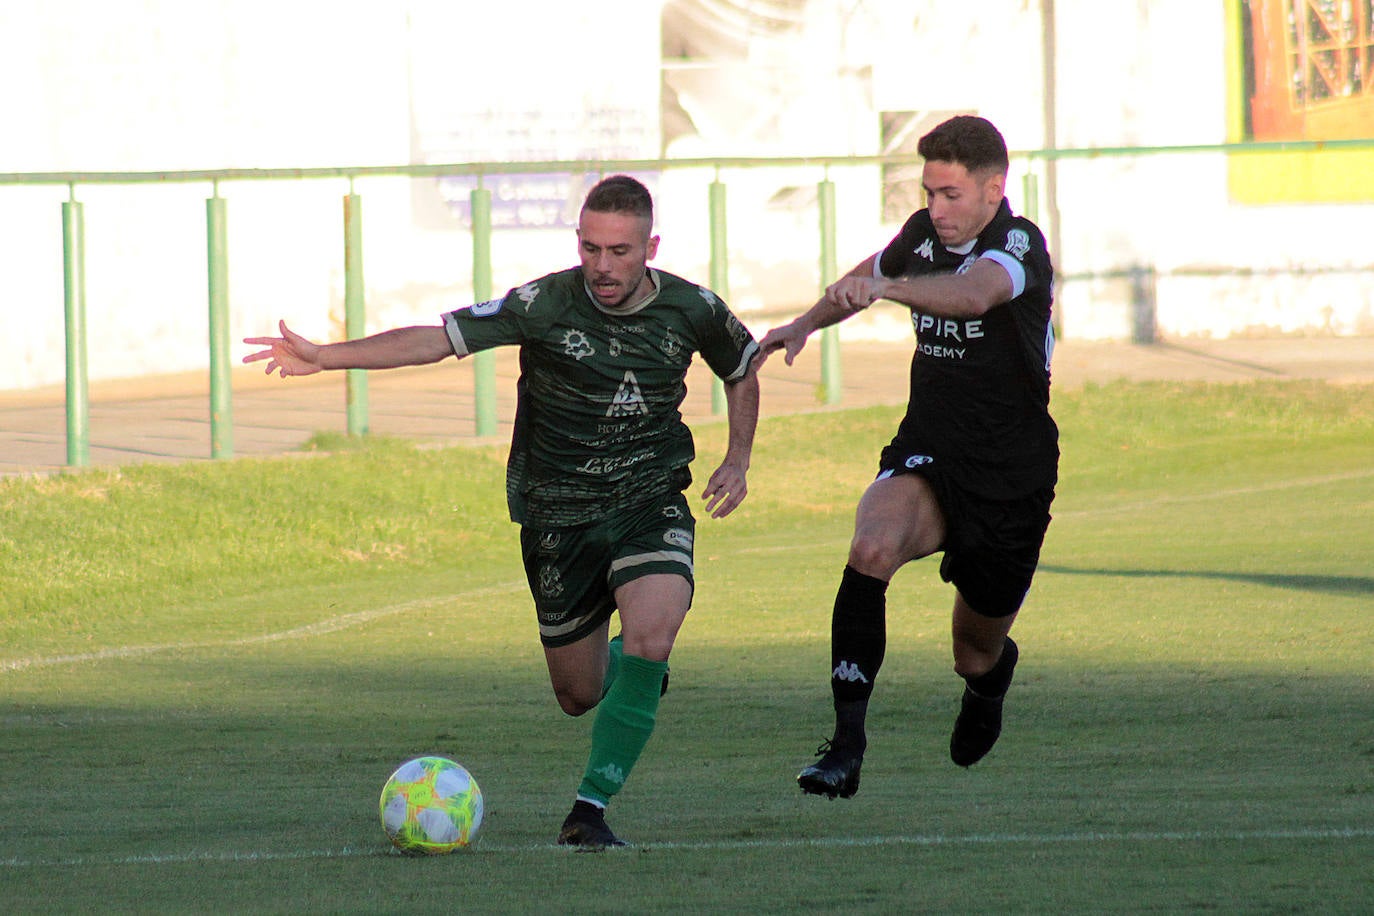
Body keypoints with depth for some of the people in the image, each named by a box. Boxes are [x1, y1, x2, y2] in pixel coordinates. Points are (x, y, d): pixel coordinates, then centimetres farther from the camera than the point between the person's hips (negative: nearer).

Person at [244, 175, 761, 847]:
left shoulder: (692, 311, -7)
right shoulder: (545, 305, -16)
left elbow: (742, 370, 15)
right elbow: (439, 338, -20)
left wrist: (737, 461, 3)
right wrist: (325, 357, -30)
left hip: (651, 505, 0)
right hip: (557, 516, 0)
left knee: (652, 633, -29)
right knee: (580, 695, 8)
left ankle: (590, 806, -20)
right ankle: (623, 661, 48)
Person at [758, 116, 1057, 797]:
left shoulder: (1019, 245, -18)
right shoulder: (924, 234, 0)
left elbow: (974, 292, -44)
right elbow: (873, 272, 27)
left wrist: (883, 288, -58)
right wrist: (806, 324, 18)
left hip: (1011, 481, -3)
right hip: (925, 458, 3)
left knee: (977, 656, 12)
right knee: (872, 547, -32)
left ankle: (994, 672, 55)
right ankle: (846, 745, -35)